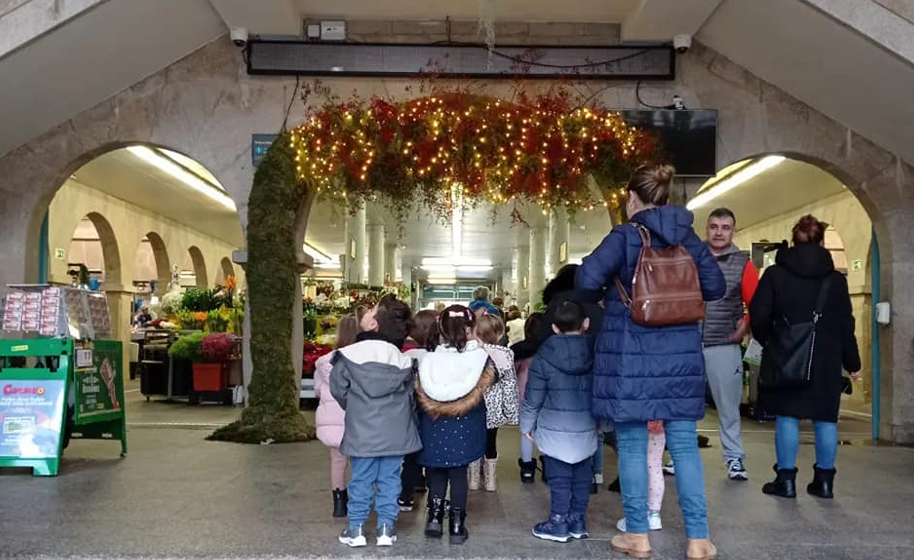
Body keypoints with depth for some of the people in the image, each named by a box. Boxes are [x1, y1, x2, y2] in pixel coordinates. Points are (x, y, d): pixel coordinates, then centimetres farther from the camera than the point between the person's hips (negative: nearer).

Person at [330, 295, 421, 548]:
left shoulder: (349, 355, -12)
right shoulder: (402, 359, -5)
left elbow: (338, 390, 0)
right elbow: (410, 395, 6)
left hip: (362, 431, -2)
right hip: (395, 432, 2)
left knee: (361, 480, 10)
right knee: (389, 479, 11)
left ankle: (356, 529, 17)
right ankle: (386, 528, 16)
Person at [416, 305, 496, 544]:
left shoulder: (428, 358, -11)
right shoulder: (479, 357, -14)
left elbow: (420, 392, -7)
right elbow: (493, 379, 2)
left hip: (434, 427, 0)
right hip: (465, 428, 0)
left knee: (436, 472, 19)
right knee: (458, 473, 12)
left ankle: (435, 518, 15)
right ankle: (457, 525, 17)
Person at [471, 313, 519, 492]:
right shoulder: (506, 354, -9)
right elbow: (510, 384, -5)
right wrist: (511, 410, 4)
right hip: (493, 408, 1)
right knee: (490, 442, 13)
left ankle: (474, 480, 21)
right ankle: (490, 480, 22)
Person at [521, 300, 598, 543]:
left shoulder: (545, 356, -10)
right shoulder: (596, 353, -2)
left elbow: (533, 397, -5)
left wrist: (527, 425, 9)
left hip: (555, 431, -3)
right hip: (586, 430, 3)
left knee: (560, 479, 5)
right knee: (582, 478, 13)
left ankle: (559, 524, 12)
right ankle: (577, 522, 23)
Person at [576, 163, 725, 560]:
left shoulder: (626, 236, -8)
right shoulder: (689, 237, 6)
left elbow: (586, 280, -17)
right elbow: (716, 287, 11)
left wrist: (614, 287, 4)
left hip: (631, 353, -4)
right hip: (680, 353, 4)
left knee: (632, 445, 7)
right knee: (685, 444, 8)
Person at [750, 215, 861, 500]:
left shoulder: (775, 273, -1)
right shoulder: (835, 278, 4)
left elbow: (759, 315, -5)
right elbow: (845, 324, 5)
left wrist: (769, 342, 13)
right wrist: (852, 363, 12)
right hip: (827, 359, 2)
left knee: (787, 416, 3)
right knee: (825, 418, 9)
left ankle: (786, 479, 4)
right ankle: (824, 480, 13)